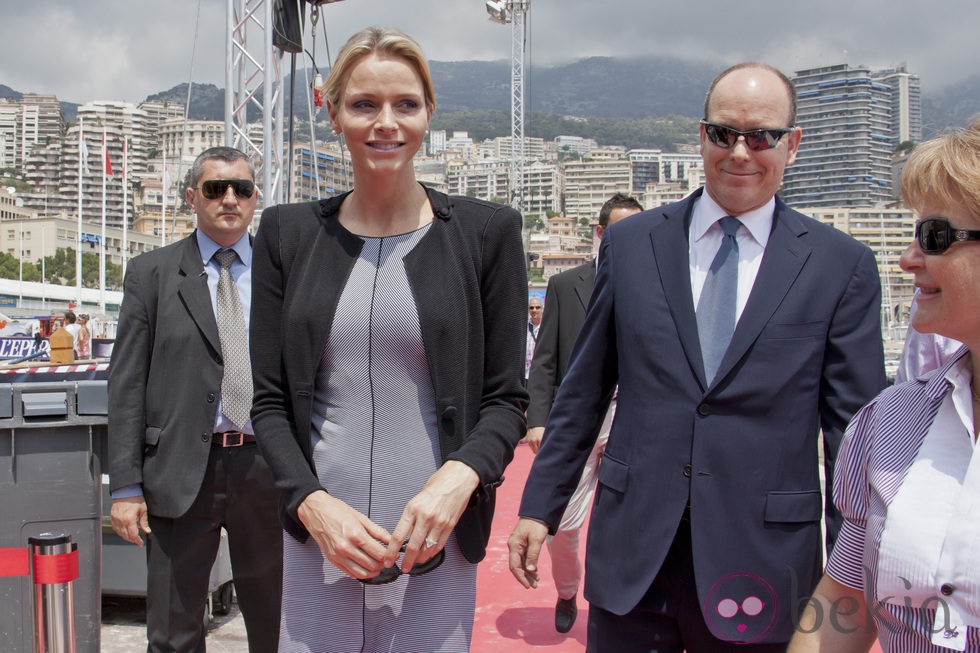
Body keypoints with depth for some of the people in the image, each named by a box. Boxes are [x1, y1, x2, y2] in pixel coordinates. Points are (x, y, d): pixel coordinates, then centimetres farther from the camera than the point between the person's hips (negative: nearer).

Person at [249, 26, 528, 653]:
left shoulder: (486, 230, 0)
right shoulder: (288, 232, 5)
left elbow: (507, 397, 2)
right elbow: (270, 401, 5)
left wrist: (460, 476, -16)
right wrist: (312, 503, -10)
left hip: (435, 541, -1)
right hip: (319, 537, 1)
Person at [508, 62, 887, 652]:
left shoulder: (843, 266, -1)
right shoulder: (630, 244, 4)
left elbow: (855, 429, -1)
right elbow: (584, 392, 8)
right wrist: (540, 506, 7)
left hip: (762, 562, -1)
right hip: (632, 553, 1)